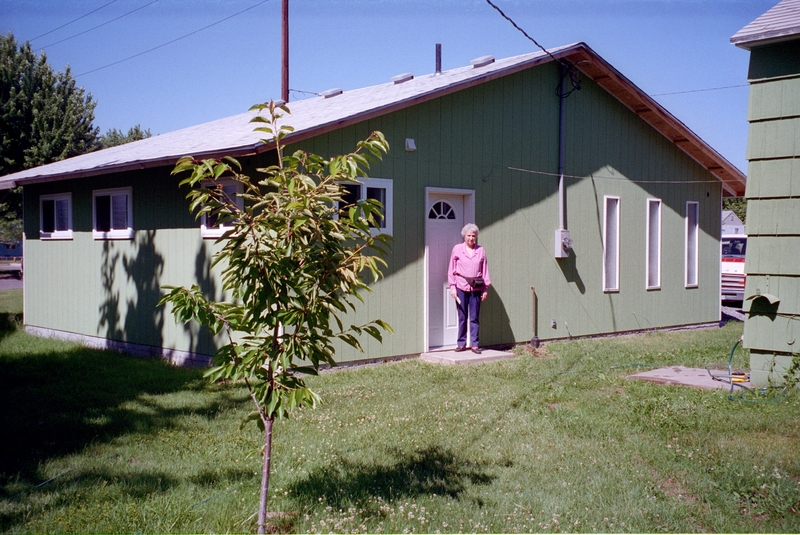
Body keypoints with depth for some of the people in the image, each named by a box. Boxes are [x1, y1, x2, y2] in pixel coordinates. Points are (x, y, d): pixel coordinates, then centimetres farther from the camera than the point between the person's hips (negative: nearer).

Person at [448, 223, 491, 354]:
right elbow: (452, 269, 5)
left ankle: (474, 344, 8)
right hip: (461, 287, -1)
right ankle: (462, 343, 13)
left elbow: (485, 270, 10)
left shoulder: (481, 251, 8)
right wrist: (452, 287, -2)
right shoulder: (457, 249, 3)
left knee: (475, 318, 3)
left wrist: (486, 288, 6)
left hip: (476, 288, 1)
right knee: (462, 317, 4)